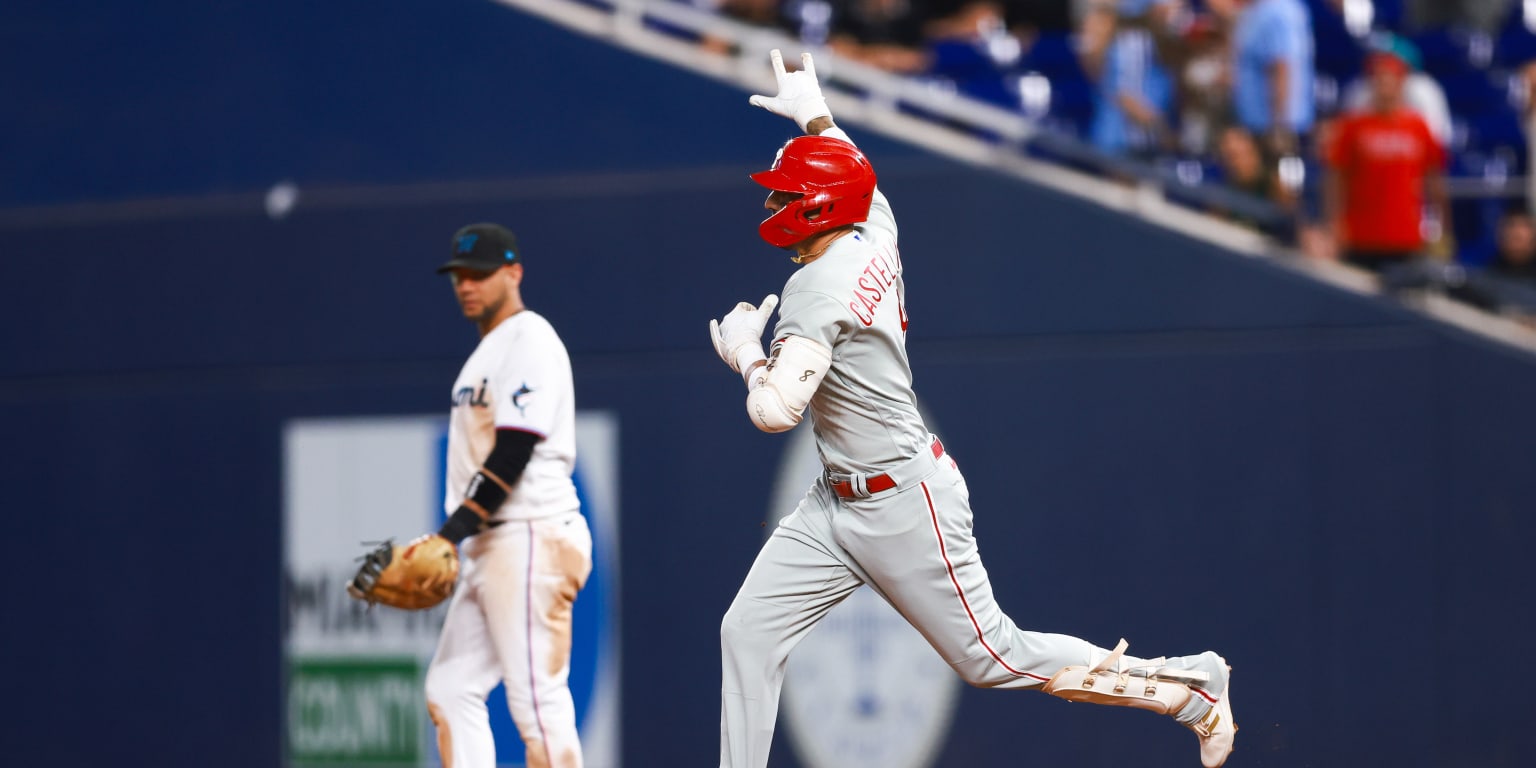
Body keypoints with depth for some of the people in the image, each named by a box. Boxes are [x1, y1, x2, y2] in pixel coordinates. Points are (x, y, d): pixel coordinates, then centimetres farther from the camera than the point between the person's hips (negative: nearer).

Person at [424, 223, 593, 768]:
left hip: (532, 539, -11)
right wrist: (454, 540, 18)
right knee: (450, 690, 8)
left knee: (538, 702, -13)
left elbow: (512, 456, -19)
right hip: (491, 549, 11)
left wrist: (451, 533, -24)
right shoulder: (487, 351, 21)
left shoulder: (530, 342, -9)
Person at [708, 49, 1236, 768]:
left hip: (904, 505, -10)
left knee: (992, 657, -2)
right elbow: (861, 187, 29)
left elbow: (775, 411, -32)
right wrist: (815, 117, 36)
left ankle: (1190, 686, 9)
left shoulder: (819, 290, -23)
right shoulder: (874, 239, 3)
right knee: (747, 630, 3)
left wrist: (745, 351, -13)